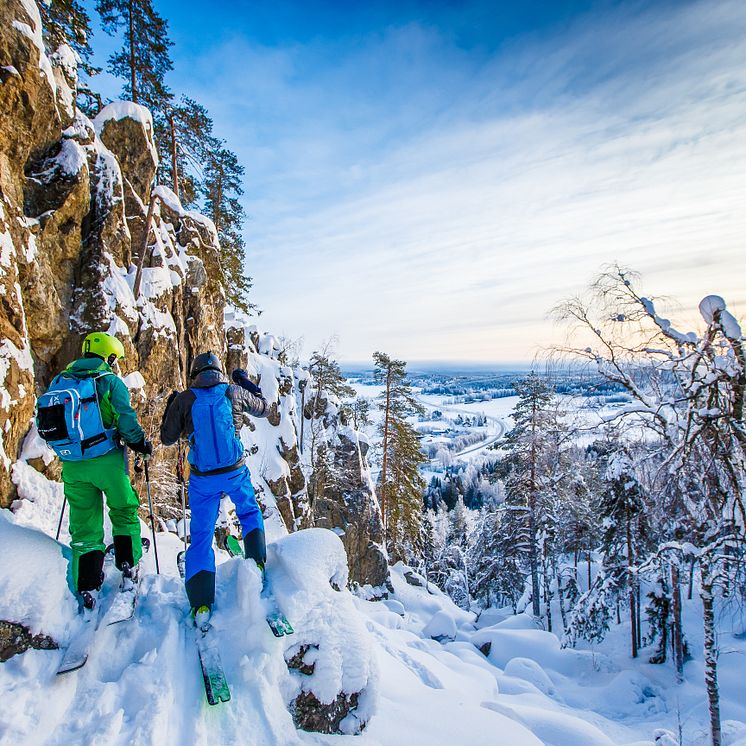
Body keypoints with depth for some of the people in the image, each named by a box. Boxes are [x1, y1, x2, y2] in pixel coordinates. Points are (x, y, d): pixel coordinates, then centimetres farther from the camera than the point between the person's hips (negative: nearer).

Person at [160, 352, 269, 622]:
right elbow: (263, 408, 13)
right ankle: (256, 562, 14)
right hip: (235, 472, 0)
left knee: (201, 535, 13)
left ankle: (201, 602, 11)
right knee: (250, 512, 28)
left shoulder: (184, 399, -6)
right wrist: (245, 382, 25)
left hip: (202, 479, 0)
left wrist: (170, 406, 19)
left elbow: (167, 439, 5)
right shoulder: (234, 392, -5)